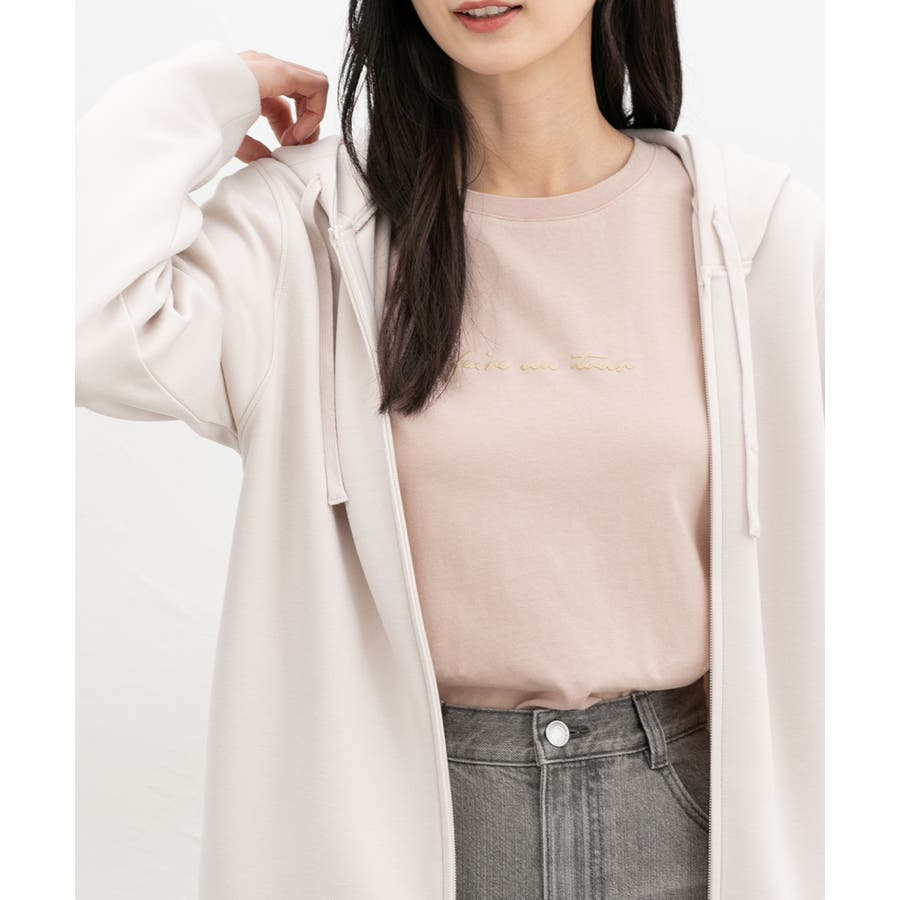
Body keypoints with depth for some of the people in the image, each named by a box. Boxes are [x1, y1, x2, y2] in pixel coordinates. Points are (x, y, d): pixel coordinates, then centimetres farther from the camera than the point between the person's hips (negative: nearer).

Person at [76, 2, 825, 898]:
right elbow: (86, 325, -26)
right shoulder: (312, 221, -9)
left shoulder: (761, 226, -7)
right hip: (406, 811, 0)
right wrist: (210, 86, -12)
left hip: (672, 801, 1)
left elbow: (794, 578, -1)